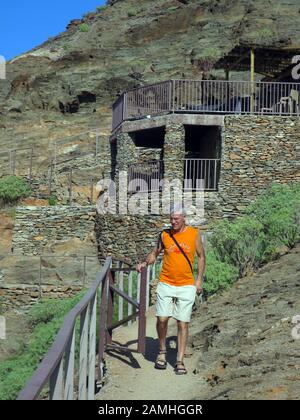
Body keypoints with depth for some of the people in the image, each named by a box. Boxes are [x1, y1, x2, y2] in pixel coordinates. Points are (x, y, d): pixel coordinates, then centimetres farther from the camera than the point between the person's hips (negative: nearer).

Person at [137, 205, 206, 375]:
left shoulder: (194, 233, 1)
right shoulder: (164, 234, 3)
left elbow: (201, 256, 9)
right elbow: (155, 253, 14)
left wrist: (199, 279, 3)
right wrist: (145, 263, -7)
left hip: (186, 286, -1)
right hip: (166, 284, 1)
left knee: (183, 323, 1)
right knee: (162, 319, -8)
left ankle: (180, 361, 12)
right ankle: (162, 351, 18)